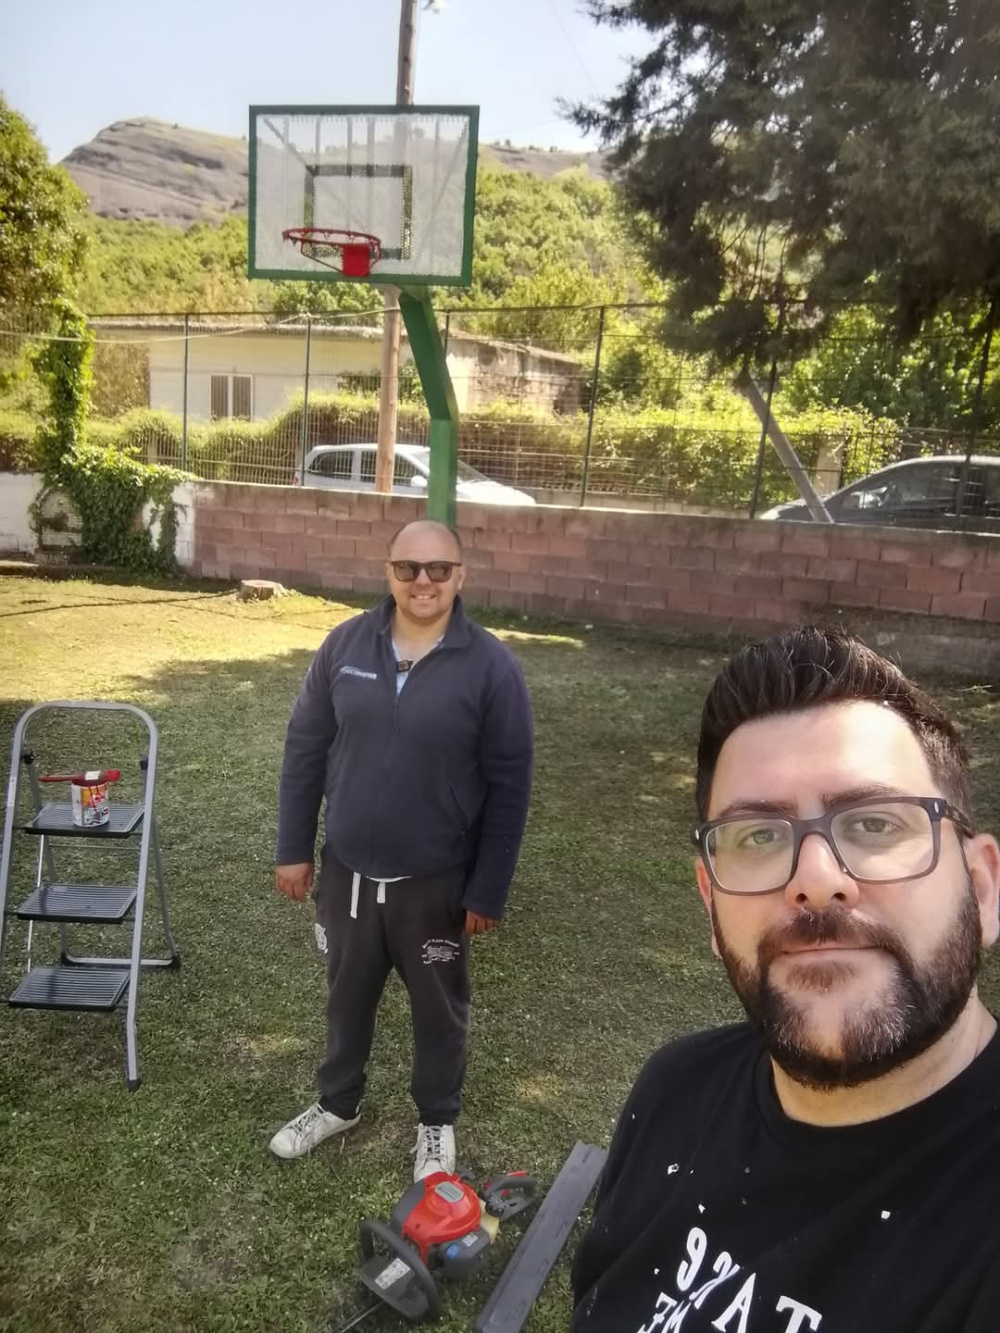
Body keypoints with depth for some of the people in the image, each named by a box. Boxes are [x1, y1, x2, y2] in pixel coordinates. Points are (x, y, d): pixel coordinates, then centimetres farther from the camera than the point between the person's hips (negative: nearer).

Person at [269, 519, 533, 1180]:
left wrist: (489, 890, -9)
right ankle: (338, 1102, 49)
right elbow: (305, 750, 3)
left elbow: (509, 788, -11)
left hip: (436, 883, -3)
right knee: (348, 995, 24)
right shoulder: (345, 645, -5)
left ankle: (437, 1121, 43)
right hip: (347, 872, 3)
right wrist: (294, 848, 3)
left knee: (440, 1009, 18)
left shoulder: (492, 666, -15)